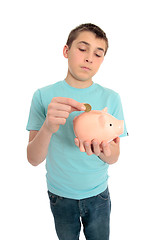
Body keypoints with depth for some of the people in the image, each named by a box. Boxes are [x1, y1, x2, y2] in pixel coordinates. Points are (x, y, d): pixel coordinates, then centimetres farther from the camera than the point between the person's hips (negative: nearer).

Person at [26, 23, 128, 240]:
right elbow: (33, 159, -17)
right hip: (60, 194, 0)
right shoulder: (43, 96, -14)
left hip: (98, 194, 1)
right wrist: (48, 128, -37)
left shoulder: (111, 98, -11)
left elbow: (114, 157, -10)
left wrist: (102, 150, -34)